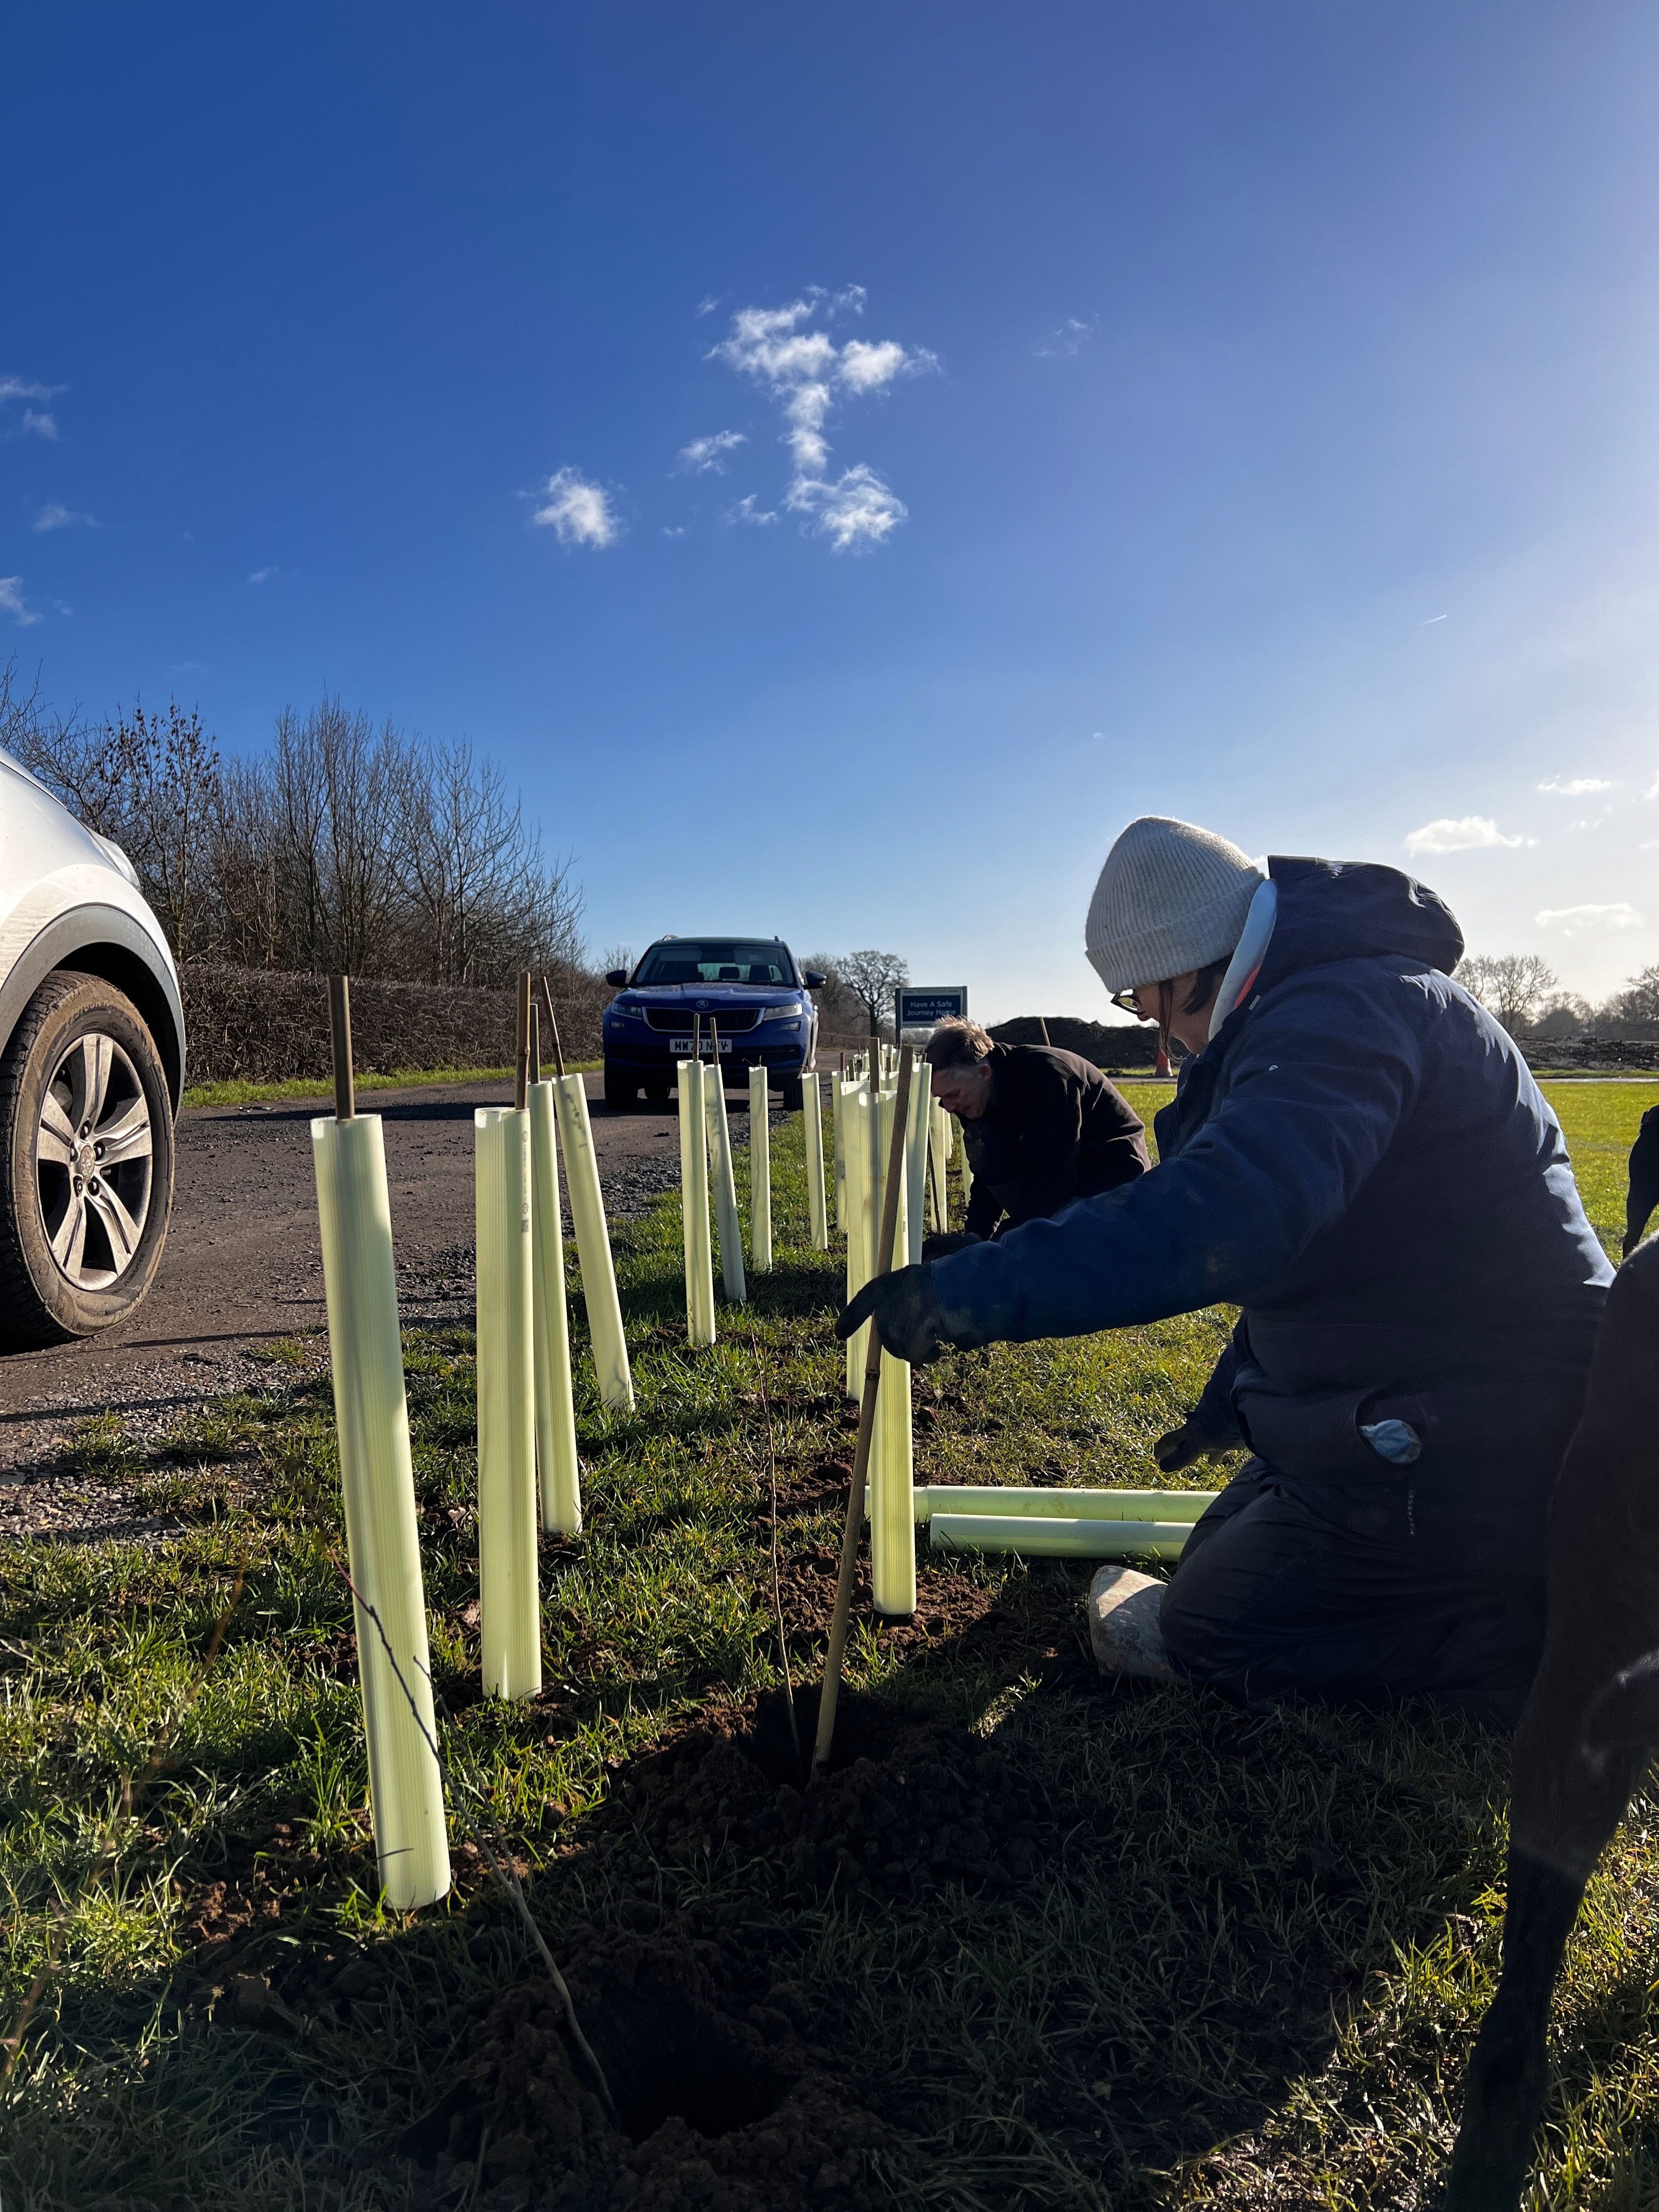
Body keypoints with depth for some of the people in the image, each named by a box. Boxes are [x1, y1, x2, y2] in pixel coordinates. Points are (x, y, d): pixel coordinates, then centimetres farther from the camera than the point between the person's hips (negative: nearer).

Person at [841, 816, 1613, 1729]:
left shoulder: (1339, 1012, -24)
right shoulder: (1333, 1001, 11)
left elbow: (1222, 1217, -42)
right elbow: (1296, 1243, 21)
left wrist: (972, 1289, -40)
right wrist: (1232, 1399, 28)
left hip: (1467, 1447, -10)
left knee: (1206, 1627, 3)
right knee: (1218, 1557, 23)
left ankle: (1532, 1644, 2)